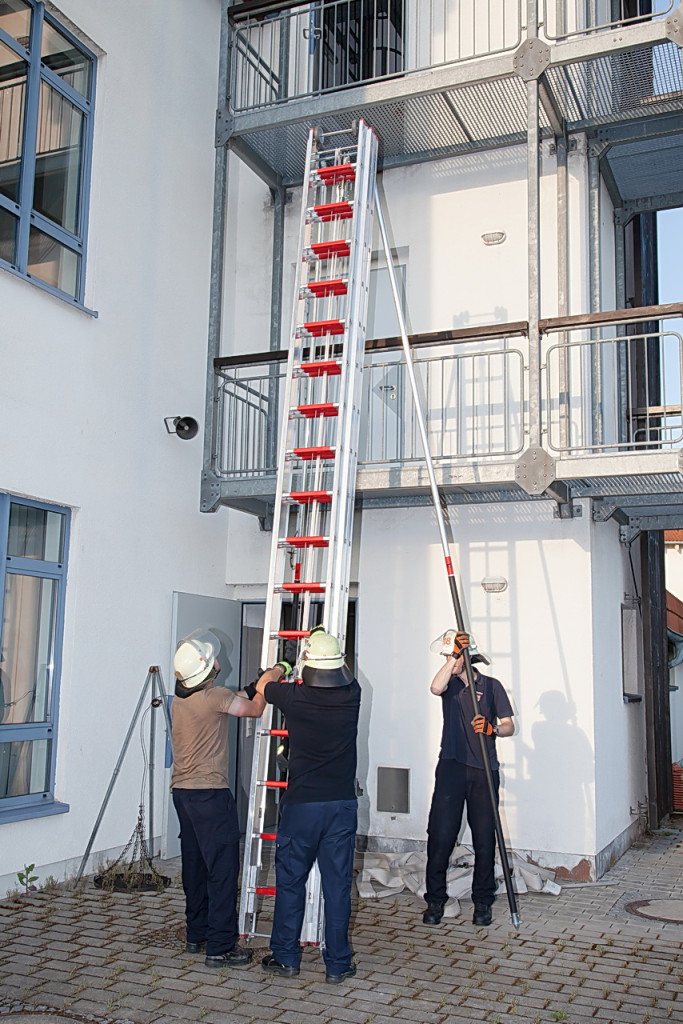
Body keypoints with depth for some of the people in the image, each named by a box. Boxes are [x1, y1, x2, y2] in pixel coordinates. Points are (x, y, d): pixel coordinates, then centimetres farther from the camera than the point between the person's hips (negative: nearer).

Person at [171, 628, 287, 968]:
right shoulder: (214, 696, -16)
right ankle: (220, 947, 0)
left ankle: (196, 935, 26)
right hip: (209, 793, -9)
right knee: (222, 869, -3)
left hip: (183, 791, 9)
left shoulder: (179, 700, 9)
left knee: (195, 864, 17)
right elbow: (254, 709, -2)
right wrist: (273, 677, 12)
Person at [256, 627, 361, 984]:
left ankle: (285, 957, 21)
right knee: (338, 885, 8)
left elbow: (263, 685, 13)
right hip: (342, 804, 2)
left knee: (290, 881, 11)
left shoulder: (294, 696, -10)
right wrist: (325, 644, 37)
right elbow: (345, 674, 21)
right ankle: (337, 964, 15)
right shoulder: (351, 696, -5)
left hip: (300, 804, -2)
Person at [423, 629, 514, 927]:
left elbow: (509, 726, 4)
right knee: (440, 835, -3)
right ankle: (435, 900, 8)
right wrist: (452, 658, -17)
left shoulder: (491, 685, 6)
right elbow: (435, 687, -16)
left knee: (484, 839, 3)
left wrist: (492, 728, -16)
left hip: (483, 770, -1)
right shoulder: (450, 684, 9)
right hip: (451, 768, 1)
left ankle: (482, 902, 17)